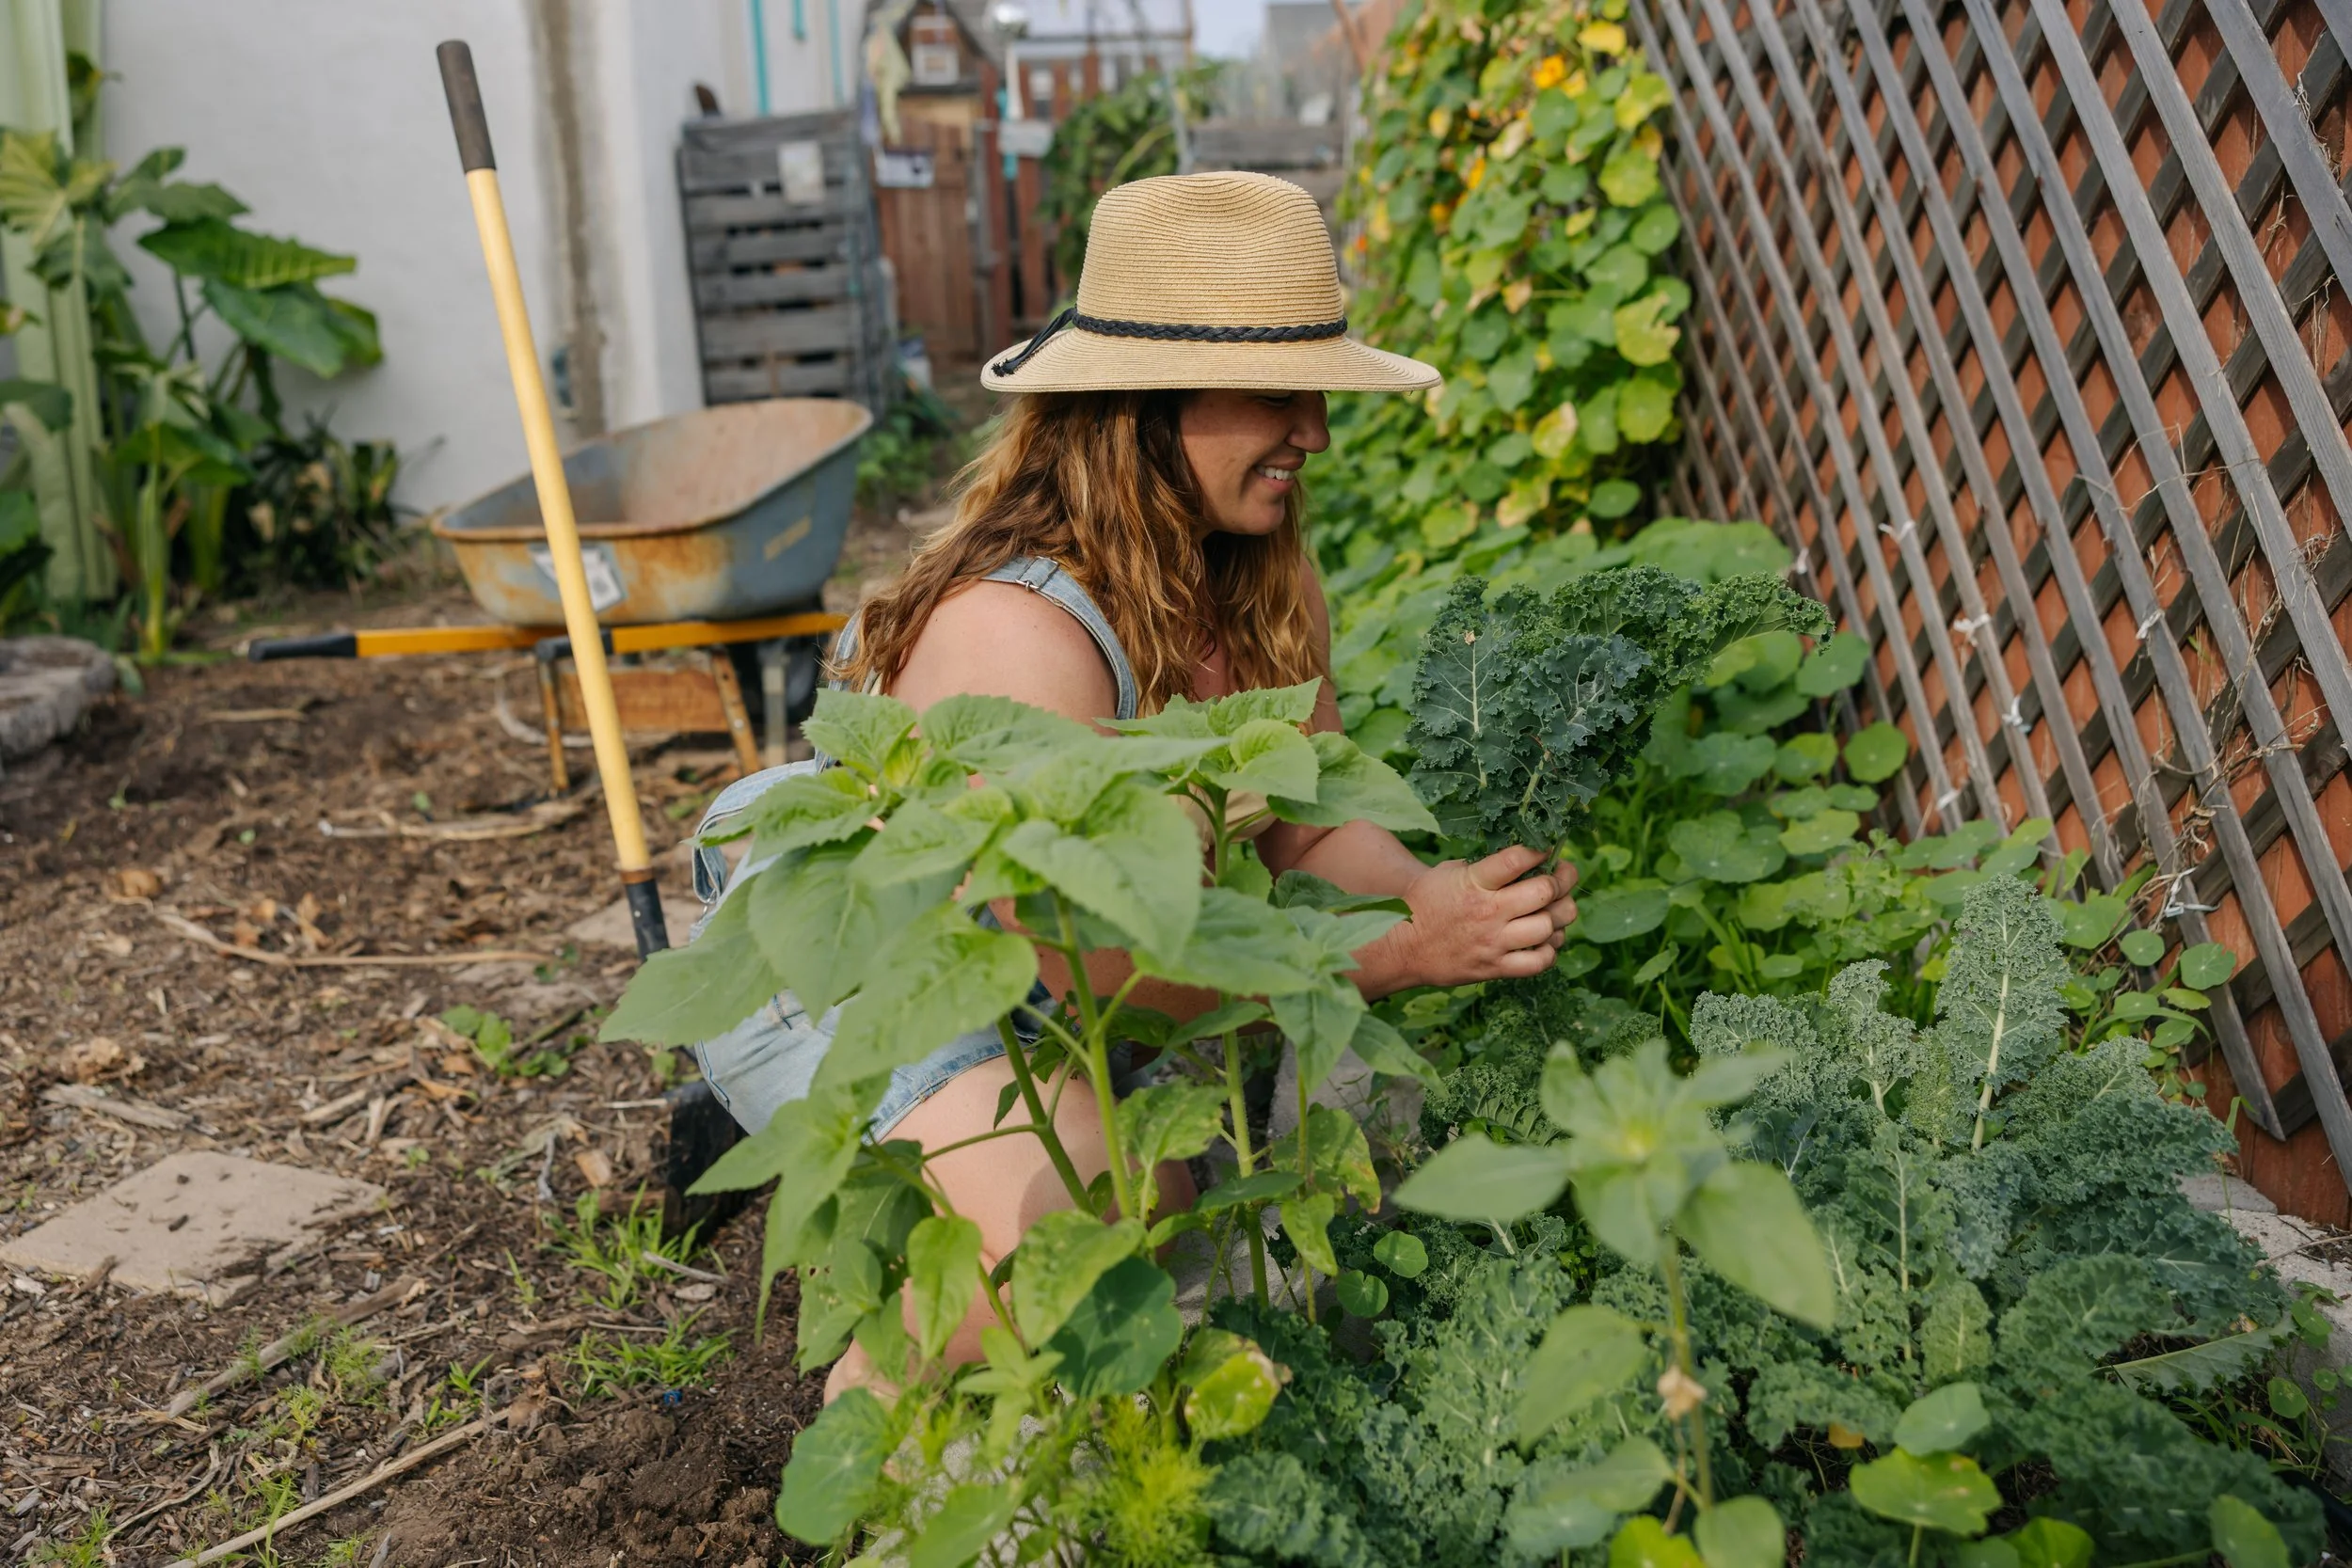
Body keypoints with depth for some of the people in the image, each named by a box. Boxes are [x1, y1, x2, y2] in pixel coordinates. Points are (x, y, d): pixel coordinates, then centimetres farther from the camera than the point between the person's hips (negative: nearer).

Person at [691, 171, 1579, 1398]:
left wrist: (1438, 895, -25)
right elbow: (1095, 965, -33)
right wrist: (1403, 955, -35)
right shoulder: (1015, 628, -33)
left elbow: (1314, 825, -4)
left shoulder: (1264, 572, -7)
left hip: (1033, 992, 8)